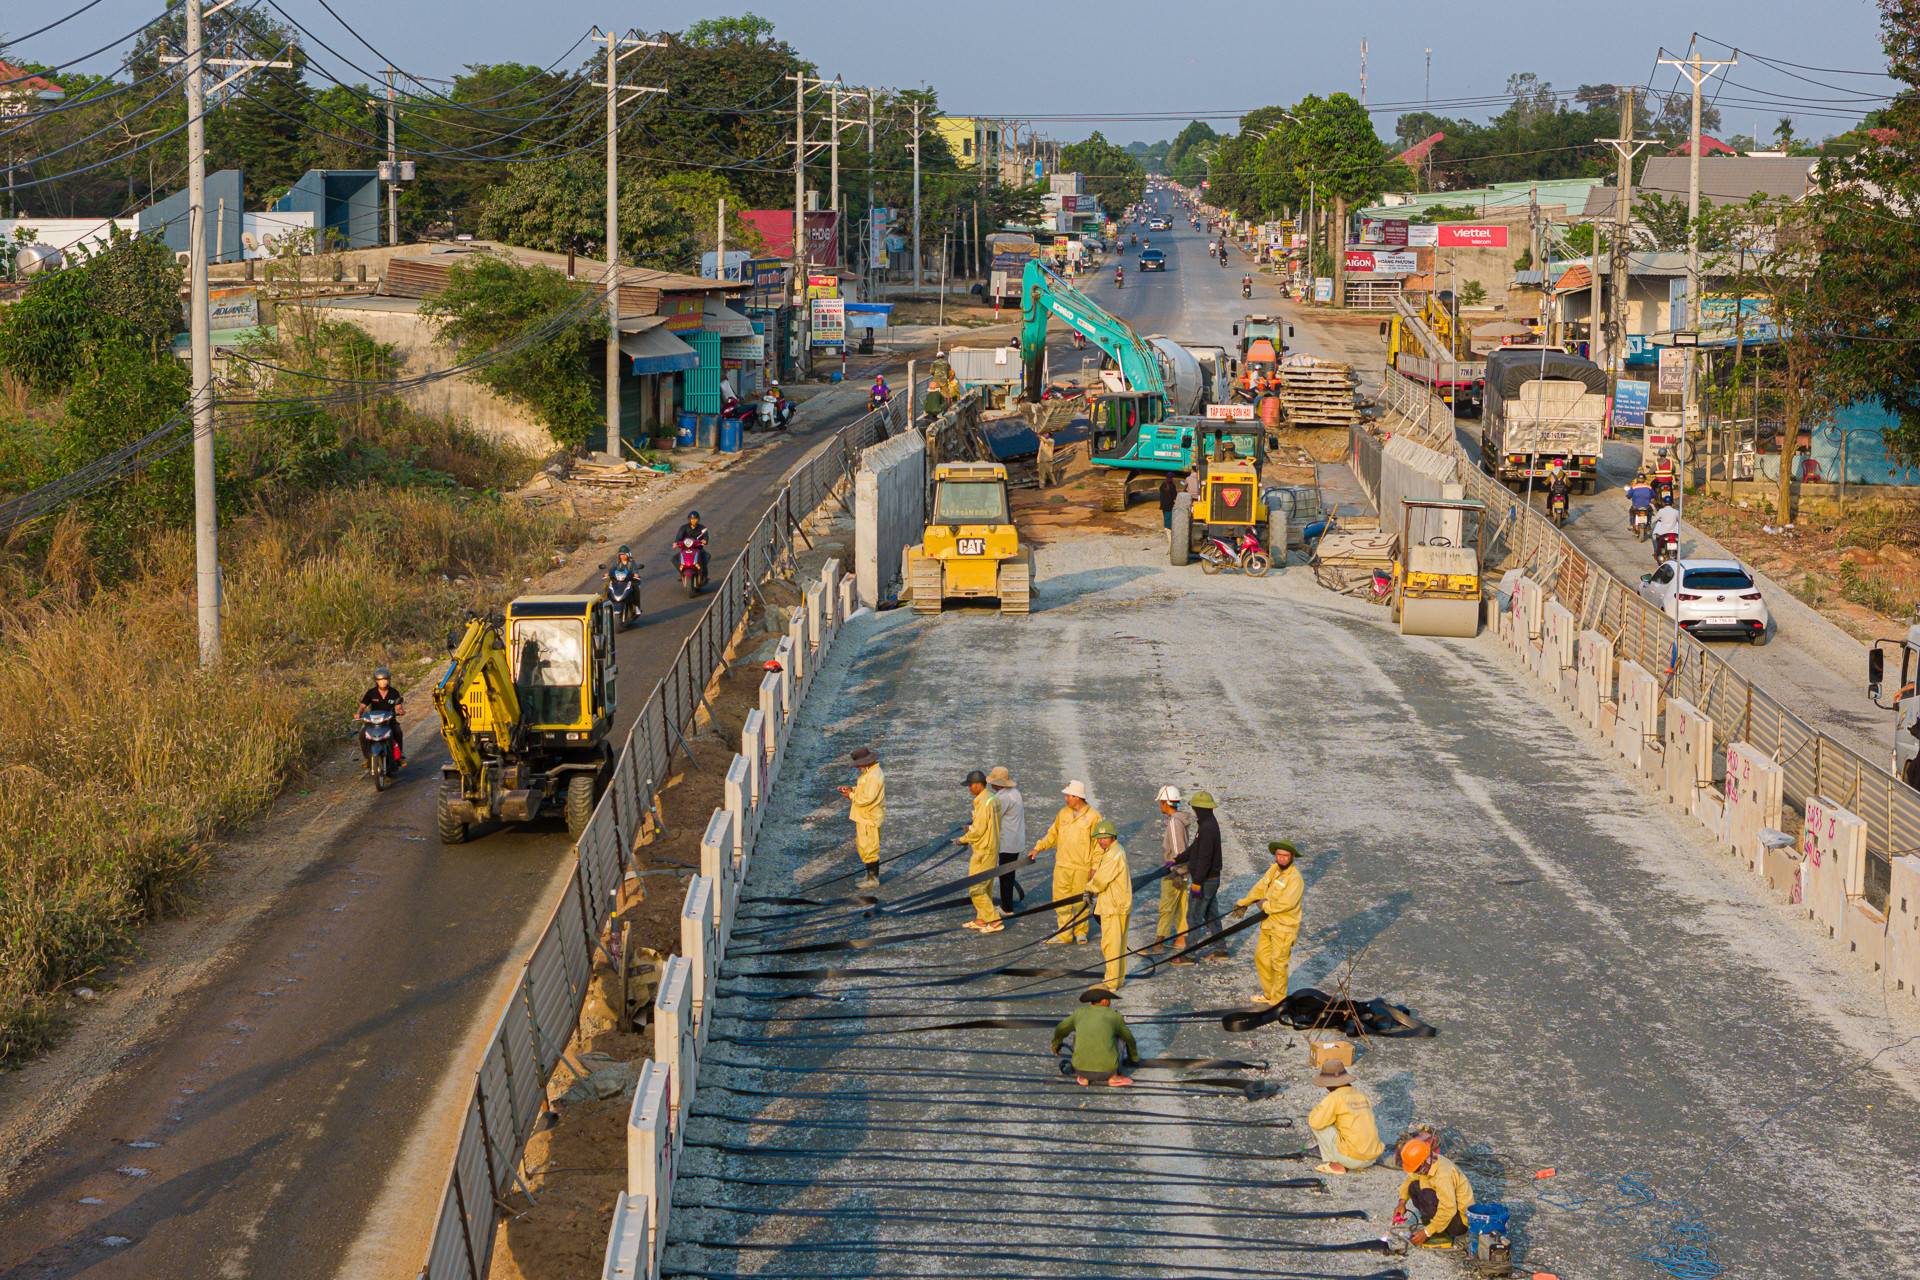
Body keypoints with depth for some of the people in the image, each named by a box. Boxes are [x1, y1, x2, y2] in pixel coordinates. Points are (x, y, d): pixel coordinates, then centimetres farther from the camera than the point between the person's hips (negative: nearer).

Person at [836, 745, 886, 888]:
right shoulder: (869, 772, 10)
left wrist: (851, 796, -13)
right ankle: (870, 875, 31)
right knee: (863, 847, 20)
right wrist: (852, 789, 7)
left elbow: (867, 798, -27)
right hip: (864, 817, 11)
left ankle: (873, 879, 3)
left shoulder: (874, 776, -24)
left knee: (868, 849, -4)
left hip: (869, 819, -11)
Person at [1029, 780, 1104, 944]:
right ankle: (1064, 935, 5)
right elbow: (1053, 834, 20)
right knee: (1061, 900, 0)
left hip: (1081, 867, -4)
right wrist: (1038, 848, 10)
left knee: (1080, 900, 4)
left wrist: (1095, 866, -7)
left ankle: (1081, 932, 21)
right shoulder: (1063, 813, 10)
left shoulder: (1093, 817, -5)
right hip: (1062, 865, 4)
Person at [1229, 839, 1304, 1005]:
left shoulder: (1295, 878, -20)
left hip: (1284, 928, -9)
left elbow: (1286, 903, -28)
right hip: (1269, 923, 9)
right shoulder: (1273, 869, 8)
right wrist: (1243, 903, 9)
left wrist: (1266, 905, -15)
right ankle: (1269, 993, 31)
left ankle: (1278, 1001, 11)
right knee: (1261, 956, 16)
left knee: (1278, 963, -2)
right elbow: (1259, 888, 17)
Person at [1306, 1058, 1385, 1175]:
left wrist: (1318, 1107, 6)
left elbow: (1315, 1123, -14)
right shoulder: (1363, 1097, 13)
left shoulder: (1334, 1098, -9)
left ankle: (1336, 1165, 3)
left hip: (1352, 1159, -7)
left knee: (1317, 1123, 1)